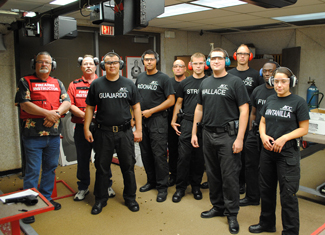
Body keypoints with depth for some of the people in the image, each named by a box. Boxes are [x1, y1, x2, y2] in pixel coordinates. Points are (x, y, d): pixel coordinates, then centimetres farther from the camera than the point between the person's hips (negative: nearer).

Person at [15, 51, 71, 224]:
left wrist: (57, 113, -15)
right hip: (33, 135, -4)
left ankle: (46, 198, 28)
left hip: (54, 134, 5)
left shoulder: (57, 83, 14)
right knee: (32, 171, 0)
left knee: (50, 168, 13)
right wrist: (47, 113, -17)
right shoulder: (25, 82, 2)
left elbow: (67, 102, 4)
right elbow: (24, 104, -10)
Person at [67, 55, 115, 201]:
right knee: (82, 158, 9)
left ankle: (107, 186, 22)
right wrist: (84, 115, -15)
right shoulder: (74, 85, 9)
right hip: (81, 127, 1)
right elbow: (70, 105, -1)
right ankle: (83, 188, 24)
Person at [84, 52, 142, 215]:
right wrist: (86, 128, 0)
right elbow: (90, 108, 7)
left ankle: (130, 198, 26)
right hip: (103, 132, 0)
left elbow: (136, 107, 6)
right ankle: (100, 199, 25)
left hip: (125, 132, 0)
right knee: (102, 167, 9)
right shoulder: (96, 84, 4)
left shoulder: (128, 84, 5)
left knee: (128, 166, 8)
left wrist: (138, 129, 0)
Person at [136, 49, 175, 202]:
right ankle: (151, 181, 28)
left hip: (157, 120, -6)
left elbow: (171, 100, -9)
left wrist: (151, 111, -12)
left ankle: (162, 187, 6)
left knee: (159, 154, -5)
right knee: (145, 153, 12)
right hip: (142, 120, 6)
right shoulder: (140, 78, 14)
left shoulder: (163, 78, -4)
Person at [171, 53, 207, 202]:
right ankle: (180, 188, 11)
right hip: (186, 123, 1)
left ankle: (196, 186, 23)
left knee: (199, 157, 8)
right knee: (183, 156, 0)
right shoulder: (185, 83, 9)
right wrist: (173, 121, 7)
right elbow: (178, 102, 14)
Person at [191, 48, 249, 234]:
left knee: (229, 176, 0)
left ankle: (232, 214, 15)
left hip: (227, 135, -5)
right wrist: (194, 133, 13)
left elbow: (244, 110, -10)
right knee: (212, 174, 14)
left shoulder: (235, 82, -5)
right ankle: (218, 207, 31)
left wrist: (239, 138, -16)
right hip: (208, 134, 6)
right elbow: (199, 109, 17)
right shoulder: (205, 83, 13)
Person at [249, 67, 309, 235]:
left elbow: (303, 129, -7)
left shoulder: (298, 102, -6)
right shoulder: (270, 100, 9)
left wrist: (284, 138, -20)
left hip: (288, 153, -5)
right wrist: (263, 135, -7)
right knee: (266, 189, 17)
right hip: (267, 151, 6)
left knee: (288, 195, 0)